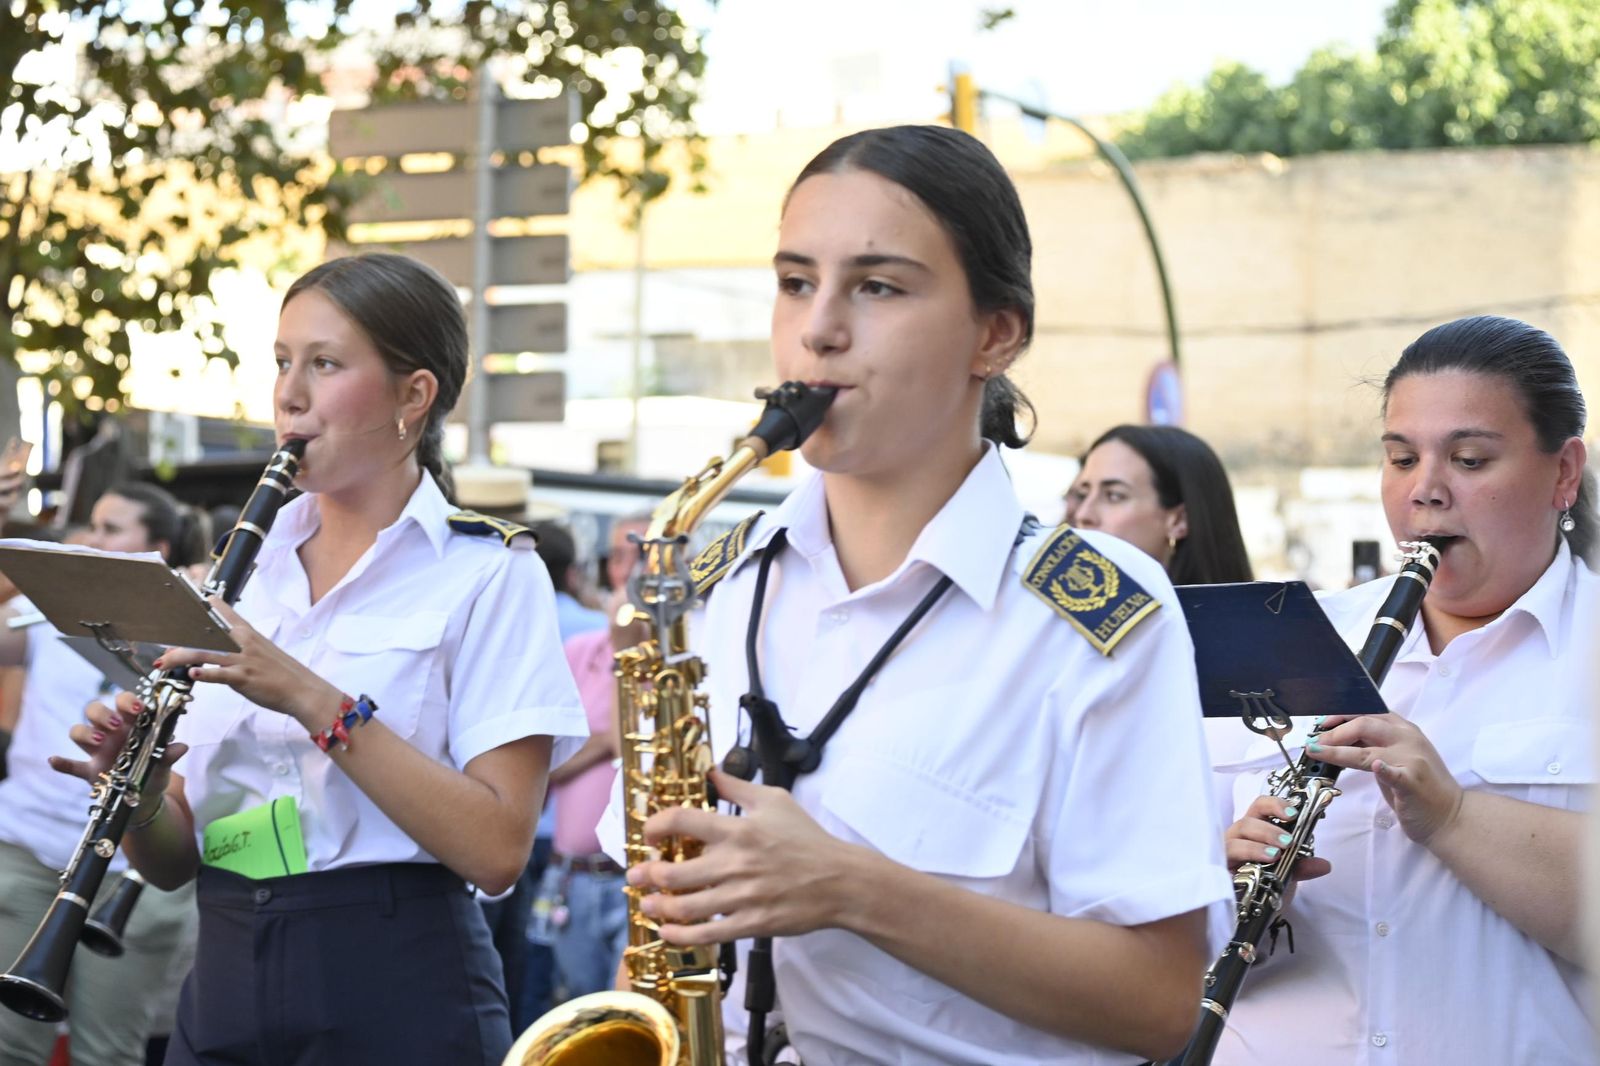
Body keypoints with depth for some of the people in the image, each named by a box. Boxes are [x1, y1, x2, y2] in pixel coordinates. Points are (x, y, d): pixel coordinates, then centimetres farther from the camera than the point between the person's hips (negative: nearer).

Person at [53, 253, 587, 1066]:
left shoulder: (487, 574, -5)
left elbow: (497, 850, -16)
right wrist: (138, 797, -10)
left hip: (393, 1000, -5)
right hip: (223, 994, 5)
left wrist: (316, 702, -21)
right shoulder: (245, 576, 10)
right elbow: (173, 860, 11)